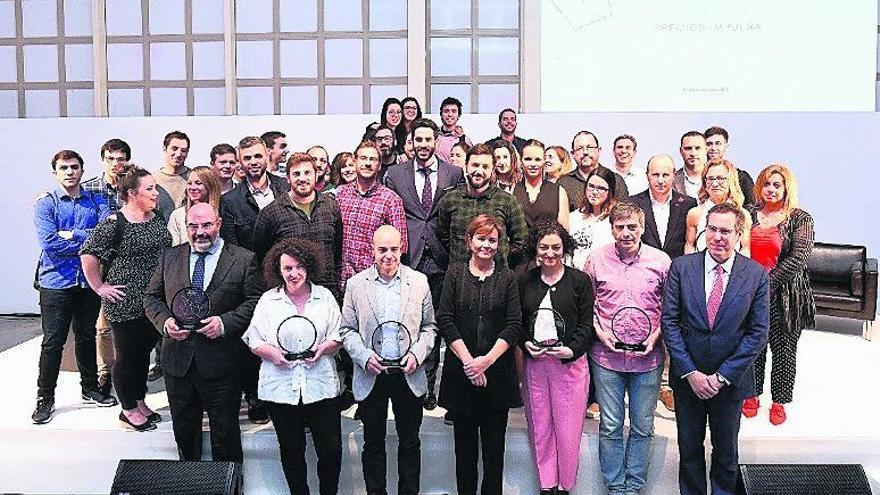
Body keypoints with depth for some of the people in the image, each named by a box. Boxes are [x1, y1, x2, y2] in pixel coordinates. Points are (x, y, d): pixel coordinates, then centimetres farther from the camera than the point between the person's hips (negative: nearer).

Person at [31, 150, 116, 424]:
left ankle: (90, 388, 31)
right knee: (52, 342, 1)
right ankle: (45, 398, 15)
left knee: (88, 337, 16)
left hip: (89, 281, 3)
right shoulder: (45, 203, -4)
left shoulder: (96, 201, 5)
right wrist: (89, 242, -13)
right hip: (56, 282, -3)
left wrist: (71, 234, -17)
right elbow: (49, 243, -17)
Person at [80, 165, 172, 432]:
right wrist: (100, 287, -11)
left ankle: (140, 402, 32)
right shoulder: (113, 223, -15)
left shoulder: (157, 218, 6)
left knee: (144, 352, 18)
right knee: (128, 355, 6)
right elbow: (88, 255, -13)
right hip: (126, 304, -7)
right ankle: (129, 410, 22)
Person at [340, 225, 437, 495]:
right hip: (371, 377, 0)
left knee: (410, 442, 12)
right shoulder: (356, 284, 0)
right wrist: (364, 356, -13)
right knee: (373, 442, 12)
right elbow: (347, 329, 2)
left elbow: (429, 327, 6)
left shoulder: (419, 281, 1)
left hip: (409, 376, 1)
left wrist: (417, 354, -11)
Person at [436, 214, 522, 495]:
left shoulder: (507, 278, 4)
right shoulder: (455, 274, 4)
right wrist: (467, 360, -11)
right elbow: (445, 320, -3)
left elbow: (514, 326, -2)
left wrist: (487, 360, -13)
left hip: (497, 371, 0)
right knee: (464, 438, 9)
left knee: (494, 439, 6)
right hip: (460, 370, 0)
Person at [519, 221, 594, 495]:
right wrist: (526, 344, -7)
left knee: (567, 429, 1)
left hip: (570, 362, -3)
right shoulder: (525, 281, 8)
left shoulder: (580, 280, 0)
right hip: (534, 362, 3)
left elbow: (586, 325, -1)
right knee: (540, 426, 9)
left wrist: (571, 350, -16)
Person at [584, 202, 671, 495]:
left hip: (648, 358, 0)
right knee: (610, 426, 7)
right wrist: (599, 331, -6)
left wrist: (655, 336, -8)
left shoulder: (661, 261, -2)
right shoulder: (597, 259, -2)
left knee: (643, 427, 11)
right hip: (607, 356, 0)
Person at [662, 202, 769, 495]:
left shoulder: (757, 275, -6)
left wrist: (722, 376, -12)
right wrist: (690, 372, -13)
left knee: (726, 449, 18)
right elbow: (669, 322, -7)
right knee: (689, 447, 15)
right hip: (687, 377, 0)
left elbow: (758, 333, -7)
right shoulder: (681, 267, -6)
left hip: (731, 380, 0)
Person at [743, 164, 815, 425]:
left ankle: (779, 402, 22)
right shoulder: (749, 215, 6)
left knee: (783, 349, 7)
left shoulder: (800, 220, -4)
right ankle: (752, 395, 28)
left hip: (784, 297, -2)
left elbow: (798, 259, -13)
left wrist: (769, 282, -17)